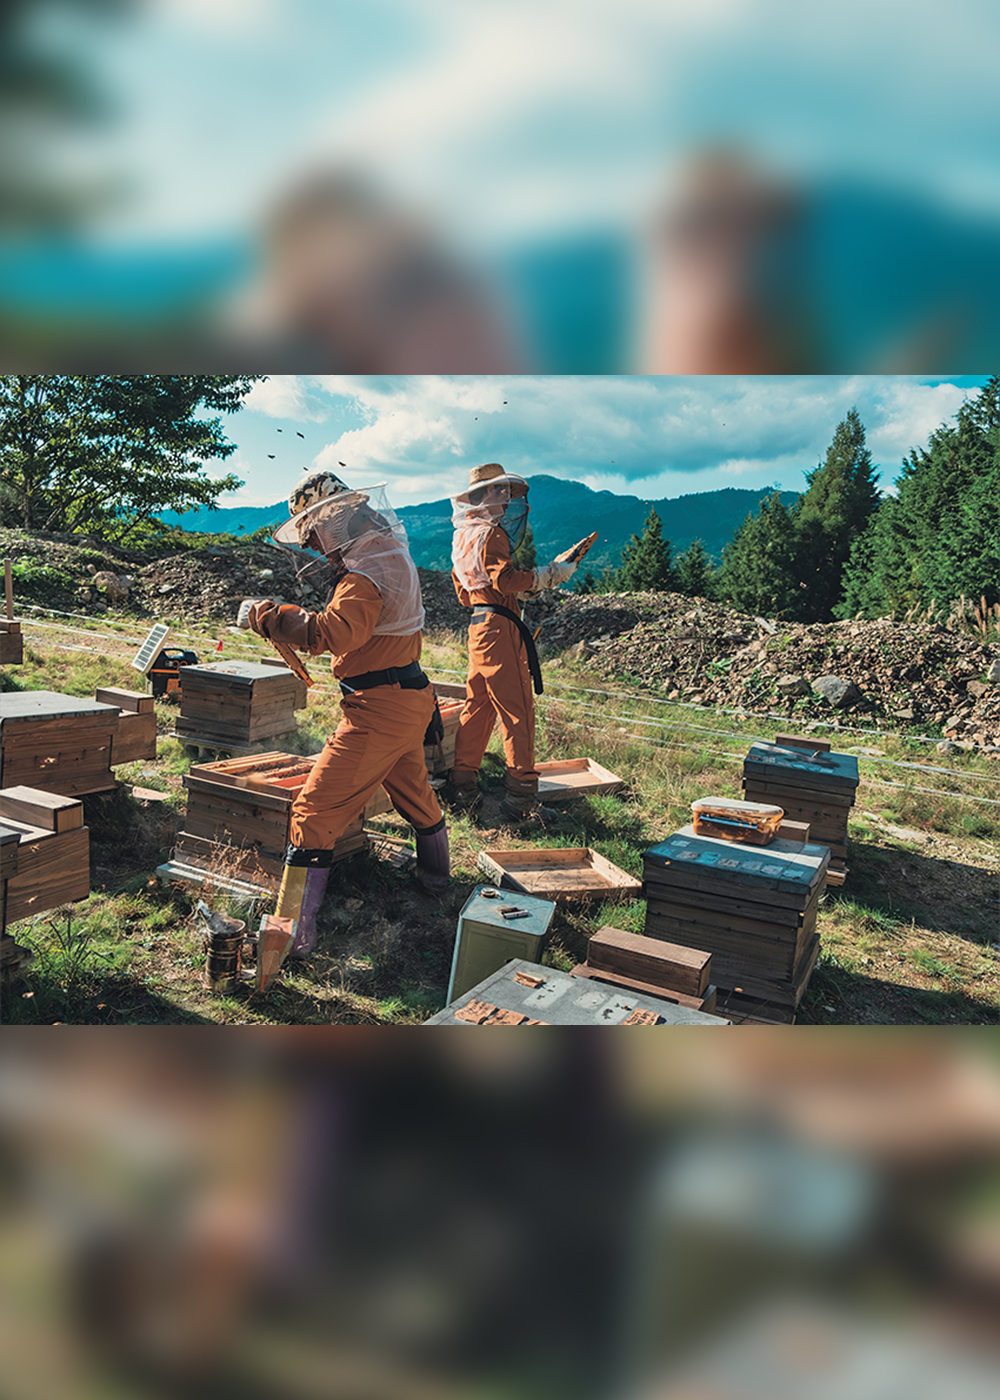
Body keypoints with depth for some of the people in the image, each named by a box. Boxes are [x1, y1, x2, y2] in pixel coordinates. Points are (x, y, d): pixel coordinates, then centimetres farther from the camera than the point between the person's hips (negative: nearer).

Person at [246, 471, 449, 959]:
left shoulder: (365, 574, -20)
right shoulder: (387, 552, 11)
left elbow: (333, 633, -36)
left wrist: (266, 615, -28)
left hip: (379, 708, -10)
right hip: (409, 699, 10)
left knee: (315, 813, -7)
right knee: (412, 791, 30)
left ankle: (294, 933, -4)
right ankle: (435, 876, 53)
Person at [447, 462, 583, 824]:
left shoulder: (465, 537, 19)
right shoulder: (491, 535, -10)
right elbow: (506, 580, -24)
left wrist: (524, 588, 21)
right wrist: (550, 574, -16)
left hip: (479, 627, 10)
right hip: (500, 629, -10)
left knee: (477, 709, 14)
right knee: (517, 713, -6)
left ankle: (462, 790, 19)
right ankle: (521, 801, -4)